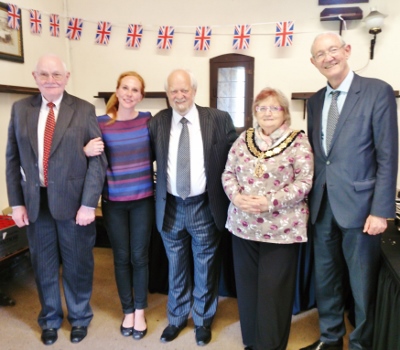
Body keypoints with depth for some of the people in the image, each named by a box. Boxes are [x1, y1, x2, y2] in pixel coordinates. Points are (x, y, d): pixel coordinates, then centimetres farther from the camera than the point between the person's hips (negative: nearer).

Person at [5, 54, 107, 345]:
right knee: (43, 265, 16)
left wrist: (89, 203, -13)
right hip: (35, 202, 3)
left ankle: (80, 318, 37)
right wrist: (16, 202, 1)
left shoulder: (84, 110, -4)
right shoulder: (20, 109, 5)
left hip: (73, 201, -2)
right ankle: (50, 319, 40)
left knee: (77, 265, 12)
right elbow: (13, 159, 6)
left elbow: (97, 159, -8)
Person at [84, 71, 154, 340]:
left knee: (140, 256, 10)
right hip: (113, 202, 0)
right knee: (121, 257, 13)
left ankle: (140, 311, 30)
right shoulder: (101, 123, -5)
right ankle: (128, 310, 33)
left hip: (143, 200, 0)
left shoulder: (147, 120, -2)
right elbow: (92, 160, 1)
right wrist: (87, 151, -20)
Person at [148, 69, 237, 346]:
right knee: (176, 268, 19)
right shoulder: (157, 123, 0)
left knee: (205, 268, 14)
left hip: (205, 207, -1)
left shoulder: (219, 119, -5)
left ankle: (203, 320, 38)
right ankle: (177, 317, 41)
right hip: (171, 207, 2)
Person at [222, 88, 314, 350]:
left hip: (281, 228, -4)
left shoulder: (298, 141, -5)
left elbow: (304, 182, -11)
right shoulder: (244, 139, 7)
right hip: (244, 225, 4)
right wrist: (236, 196, -13)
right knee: (247, 286, 15)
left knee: (273, 290, 6)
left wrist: (270, 202, -21)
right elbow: (228, 173, 7)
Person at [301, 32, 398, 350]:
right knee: (325, 280, 18)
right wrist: (311, 198, 8)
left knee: (363, 286, 10)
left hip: (358, 204, -5)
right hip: (322, 206, 5)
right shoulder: (315, 101, 11)